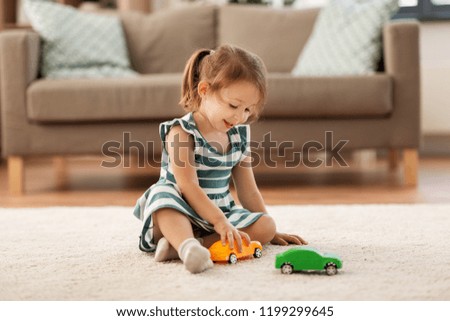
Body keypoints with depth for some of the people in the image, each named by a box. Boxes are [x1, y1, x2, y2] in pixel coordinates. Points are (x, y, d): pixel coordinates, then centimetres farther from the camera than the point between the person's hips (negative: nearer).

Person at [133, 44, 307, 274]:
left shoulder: (239, 134, 5)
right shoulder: (182, 132, -14)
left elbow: (248, 190, 10)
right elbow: (188, 186, -23)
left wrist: (270, 232, 11)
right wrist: (220, 222, -32)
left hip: (220, 213, 6)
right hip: (181, 212, -6)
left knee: (266, 225, -18)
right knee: (163, 194, -34)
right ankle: (187, 244, -62)